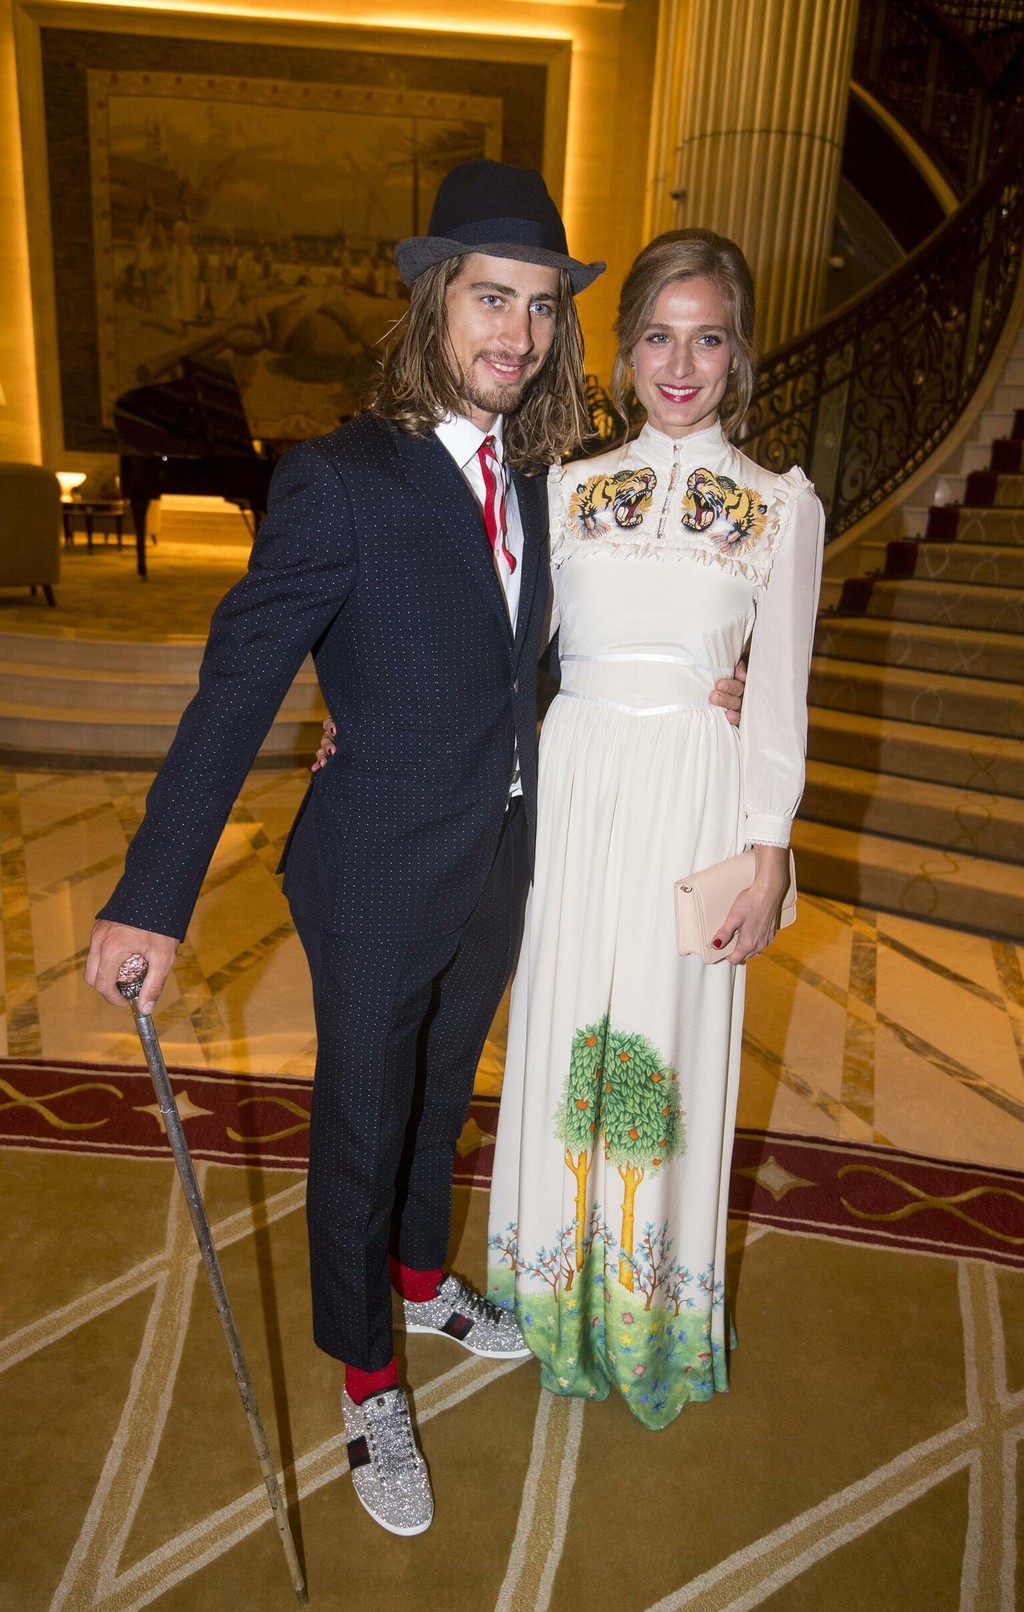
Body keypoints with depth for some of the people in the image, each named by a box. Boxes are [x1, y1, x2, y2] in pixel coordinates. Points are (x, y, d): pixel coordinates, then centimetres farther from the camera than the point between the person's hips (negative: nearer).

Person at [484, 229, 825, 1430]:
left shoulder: (782, 508, 1)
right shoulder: (570, 489, 6)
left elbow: (777, 698, 0)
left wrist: (769, 860, -2)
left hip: (696, 803, -2)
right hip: (573, 789, 2)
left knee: (669, 1040, 9)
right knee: (565, 1028, 11)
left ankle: (651, 1303, 36)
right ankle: (559, 1289, 37)